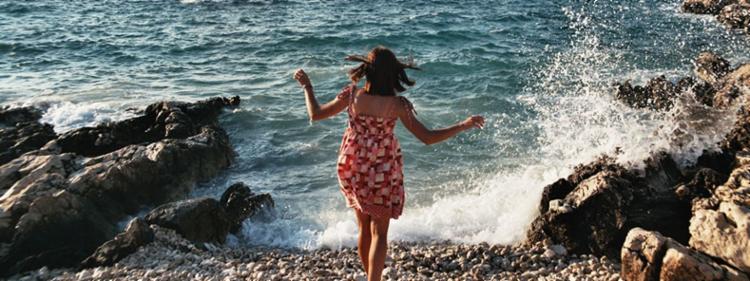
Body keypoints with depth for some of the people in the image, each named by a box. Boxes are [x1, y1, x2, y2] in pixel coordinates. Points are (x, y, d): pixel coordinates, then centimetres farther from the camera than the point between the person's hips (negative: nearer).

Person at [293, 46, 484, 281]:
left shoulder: (352, 95, -11)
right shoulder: (397, 104, -16)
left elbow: (316, 114, 0)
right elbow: (428, 138, -14)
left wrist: (307, 86, 15)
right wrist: (463, 125, -7)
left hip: (352, 169, 3)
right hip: (382, 172, -3)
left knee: (364, 228, 20)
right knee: (379, 232, 8)